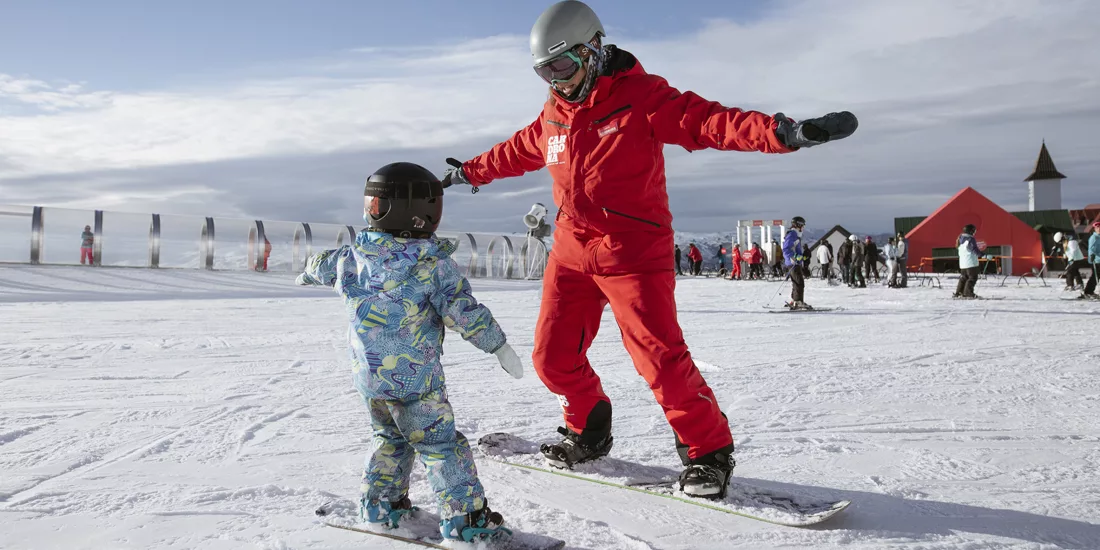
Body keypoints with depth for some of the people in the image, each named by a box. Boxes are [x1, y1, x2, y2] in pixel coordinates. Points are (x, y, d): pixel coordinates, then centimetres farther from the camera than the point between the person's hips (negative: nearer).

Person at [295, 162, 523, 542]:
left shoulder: (354, 256, 1)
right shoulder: (434, 263, -17)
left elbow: (325, 266, 22)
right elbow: (466, 313, -17)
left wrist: (308, 273, 46)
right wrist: (499, 346, -5)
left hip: (367, 375, 6)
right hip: (415, 376, -6)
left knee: (389, 436, 25)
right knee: (440, 443, 3)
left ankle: (380, 502, 32)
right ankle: (464, 516, 5)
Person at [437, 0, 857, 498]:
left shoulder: (640, 96, -10)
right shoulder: (554, 113, 10)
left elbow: (709, 122, -22)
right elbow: (516, 152, 29)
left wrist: (786, 133, -36)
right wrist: (469, 172, 40)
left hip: (633, 252, -6)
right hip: (571, 249, 7)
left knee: (659, 356, -13)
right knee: (553, 356, 8)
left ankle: (708, 451, 5)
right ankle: (589, 430, 33)